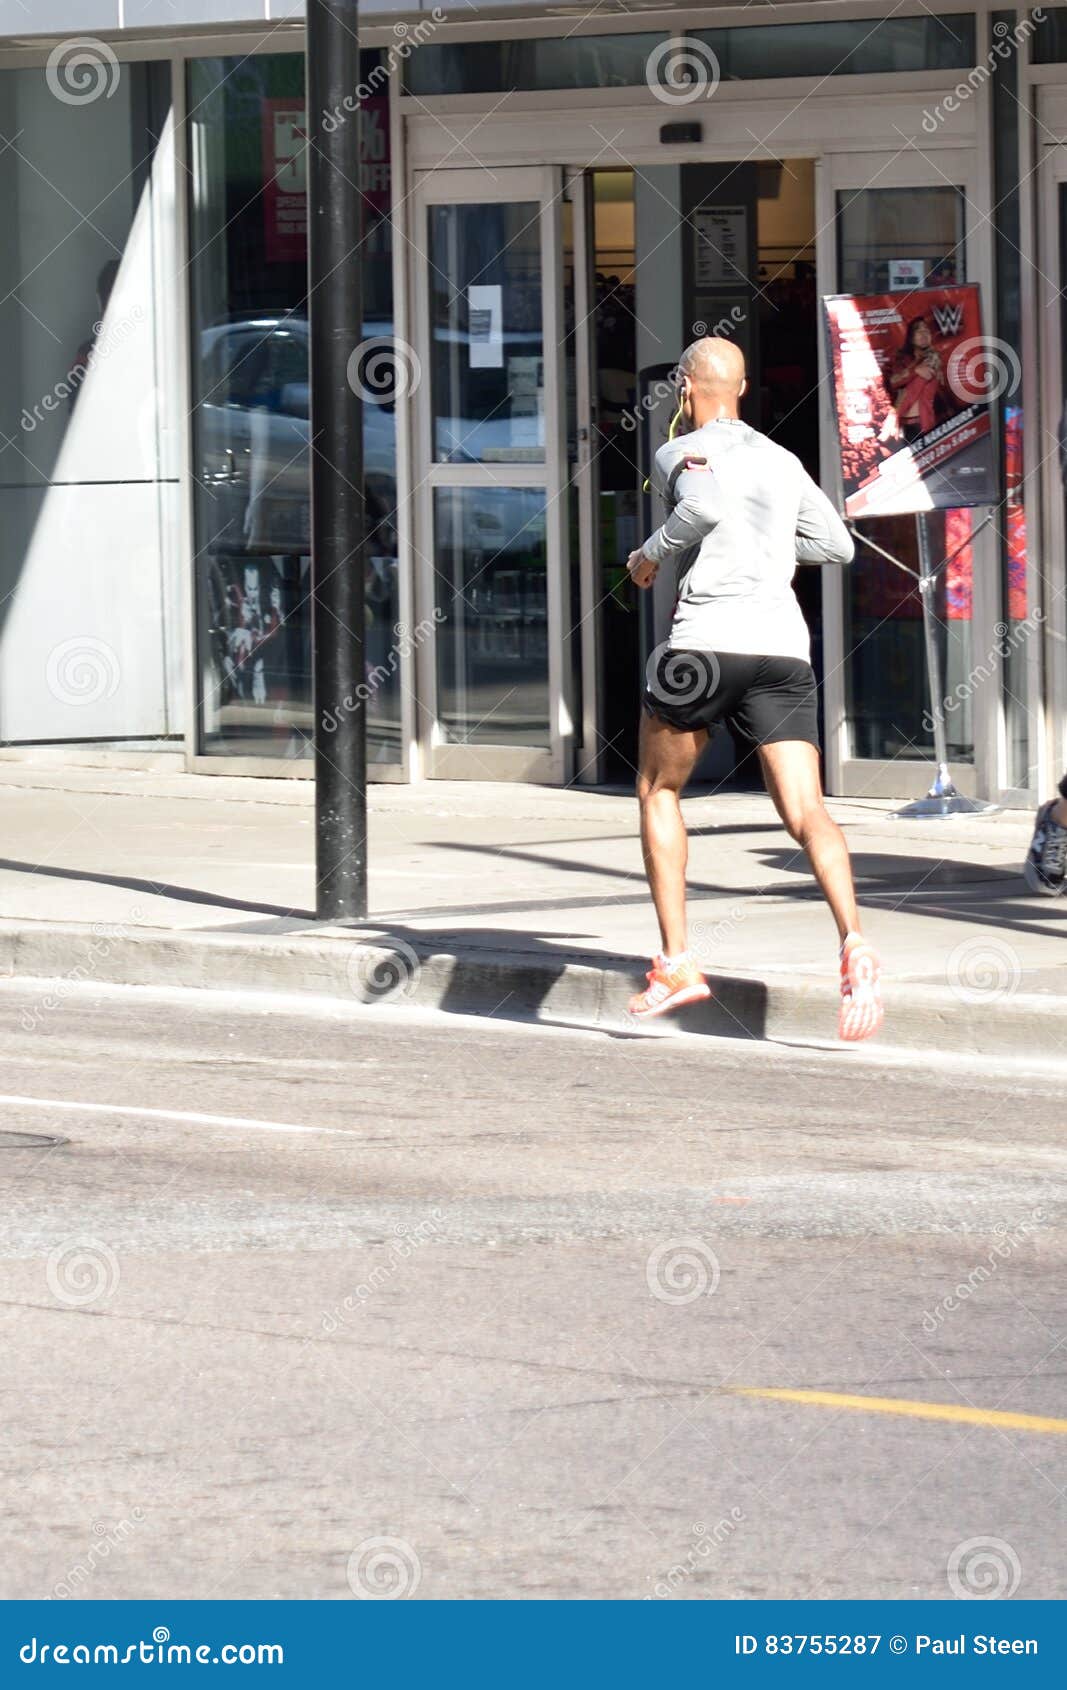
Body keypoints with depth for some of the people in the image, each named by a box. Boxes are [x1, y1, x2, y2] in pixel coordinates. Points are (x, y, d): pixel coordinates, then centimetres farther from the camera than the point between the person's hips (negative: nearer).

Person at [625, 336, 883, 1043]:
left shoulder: (684, 452, 3)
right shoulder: (782, 462, 19)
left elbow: (705, 503, -19)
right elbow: (837, 544, 20)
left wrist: (652, 553, -3)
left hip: (708, 636, -4)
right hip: (784, 646, 4)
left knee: (658, 791, 17)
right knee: (806, 810, -6)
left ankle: (677, 961, 12)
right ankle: (854, 942, -32)